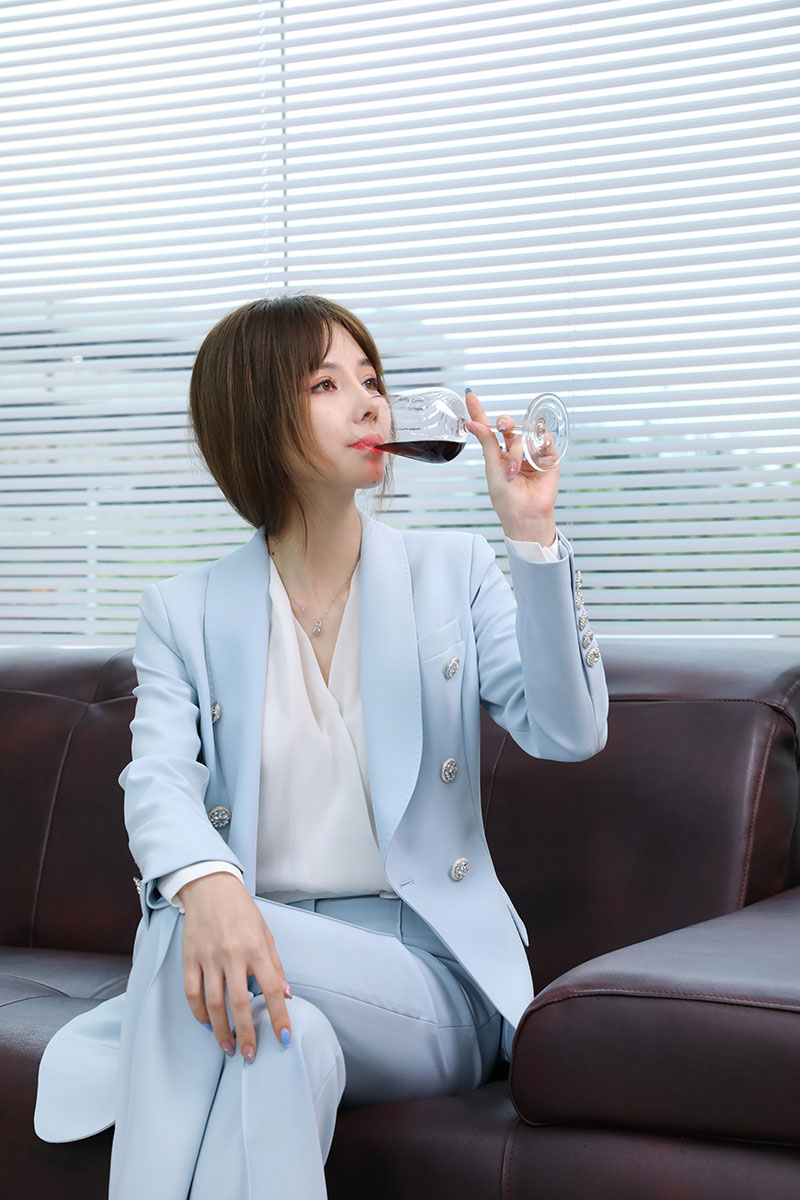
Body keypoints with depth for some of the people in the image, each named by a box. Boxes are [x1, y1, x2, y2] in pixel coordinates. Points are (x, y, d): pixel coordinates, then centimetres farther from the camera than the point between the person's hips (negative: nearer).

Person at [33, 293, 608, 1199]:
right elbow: (159, 781, -10)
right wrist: (206, 884, -34)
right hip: (258, 941, 2)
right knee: (284, 1044, -35)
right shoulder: (183, 614, 7)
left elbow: (568, 735, -5)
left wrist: (532, 534, -15)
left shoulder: (454, 572, 7)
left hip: (430, 984, -1)